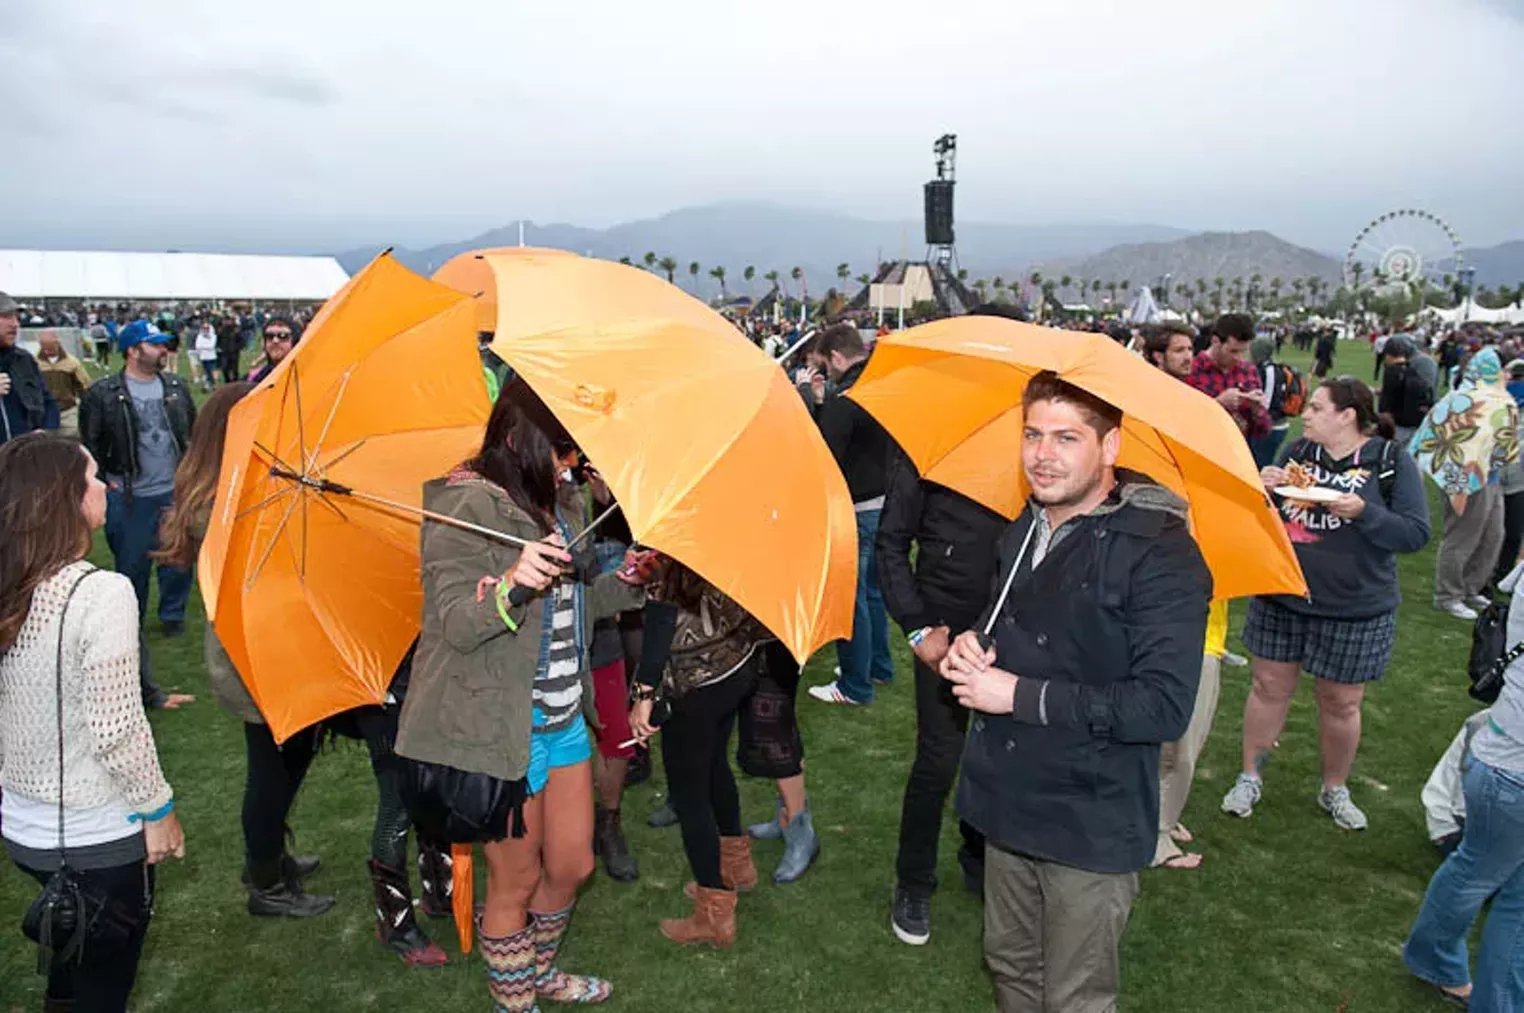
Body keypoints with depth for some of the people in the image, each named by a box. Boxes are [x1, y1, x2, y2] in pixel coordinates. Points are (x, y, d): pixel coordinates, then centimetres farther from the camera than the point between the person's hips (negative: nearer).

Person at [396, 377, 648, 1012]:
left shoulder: (548, 503, 9)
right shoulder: (467, 506, -17)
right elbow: (457, 624, -22)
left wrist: (630, 581, 3)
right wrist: (510, 582, -40)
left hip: (564, 718, 8)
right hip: (499, 728, -8)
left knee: (572, 865, 19)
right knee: (518, 880, 10)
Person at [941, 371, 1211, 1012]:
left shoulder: (1161, 553, -19)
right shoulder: (1025, 531, 6)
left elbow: (1164, 707, -26)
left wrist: (1020, 694, -23)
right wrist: (971, 645, -1)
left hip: (1092, 827, -7)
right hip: (1008, 803, 7)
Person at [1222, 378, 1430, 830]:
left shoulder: (1392, 461, -8)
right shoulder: (1298, 452, 2)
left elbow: (1416, 534, -12)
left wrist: (1363, 513, -26)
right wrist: (1264, 488, -11)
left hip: (1355, 610, -2)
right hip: (1281, 598, 3)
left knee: (1341, 703, 11)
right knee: (1270, 687, 10)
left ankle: (1335, 789, 33)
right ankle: (1250, 777, 26)